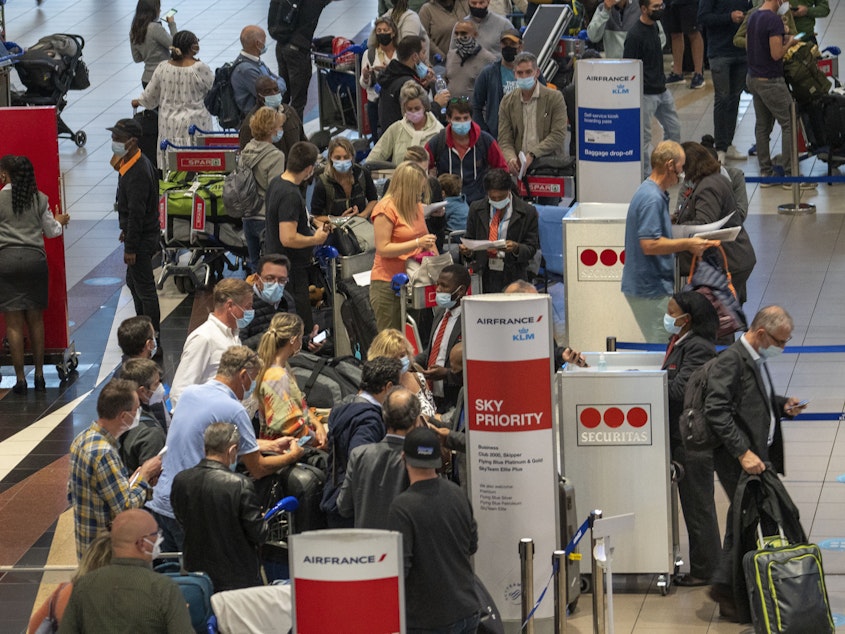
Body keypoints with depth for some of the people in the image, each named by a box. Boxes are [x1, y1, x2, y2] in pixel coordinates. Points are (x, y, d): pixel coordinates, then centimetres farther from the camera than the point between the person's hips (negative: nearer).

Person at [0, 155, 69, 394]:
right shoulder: (39, 199, 3)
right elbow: (51, 231, 14)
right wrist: (60, 221, 35)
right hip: (35, 259, 3)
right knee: (36, 320, 12)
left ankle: (20, 378, 0)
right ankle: (39, 375, 15)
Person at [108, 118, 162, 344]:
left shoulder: (137, 173, -27)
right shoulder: (130, 163, 6)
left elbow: (136, 213, -25)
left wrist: (130, 248, -22)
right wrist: (126, 231, 24)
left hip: (143, 238, -11)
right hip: (143, 234, 11)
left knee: (144, 288, -2)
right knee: (133, 282, 22)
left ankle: (153, 336, 6)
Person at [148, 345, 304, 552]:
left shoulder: (189, 393, 10)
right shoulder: (233, 410, -13)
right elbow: (258, 469, -8)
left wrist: (271, 445, 29)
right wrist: (292, 456, 11)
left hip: (160, 503, 7)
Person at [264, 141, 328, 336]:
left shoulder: (276, 184, 8)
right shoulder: (290, 195, -24)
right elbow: (288, 239, -28)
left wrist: (313, 232, 18)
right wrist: (315, 239, -12)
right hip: (291, 270, -10)